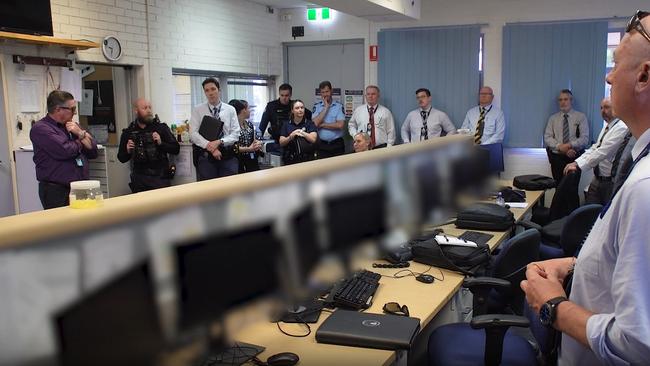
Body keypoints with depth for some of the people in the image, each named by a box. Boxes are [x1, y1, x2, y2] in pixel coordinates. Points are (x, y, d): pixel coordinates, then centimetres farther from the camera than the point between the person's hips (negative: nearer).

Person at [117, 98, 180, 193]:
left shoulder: (161, 127, 0)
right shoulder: (128, 132, 6)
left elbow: (176, 149, -1)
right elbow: (121, 158, 14)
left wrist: (161, 143, -16)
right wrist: (128, 151, -6)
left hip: (160, 178, -2)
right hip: (139, 180, 2)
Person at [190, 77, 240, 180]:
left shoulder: (230, 109, 6)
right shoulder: (197, 110, 4)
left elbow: (235, 134, 0)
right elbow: (193, 134, -5)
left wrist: (219, 142, -16)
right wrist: (210, 146, -18)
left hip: (228, 156, 1)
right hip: (206, 156, -1)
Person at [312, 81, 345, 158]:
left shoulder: (339, 106, -1)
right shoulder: (317, 106, 5)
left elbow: (340, 125, -12)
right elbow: (315, 123, -10)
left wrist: (322, 125, -8)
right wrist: (326, 107, -8)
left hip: (337, 144, -1)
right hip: (322, 144, 1)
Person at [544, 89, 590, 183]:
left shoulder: (581, 117, 5)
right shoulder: (553, 118, 11)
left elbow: (585, 138, -3)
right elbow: (547, 138, 2)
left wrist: (570, 145, -18)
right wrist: (559, 147, -14)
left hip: (574, 157, -2)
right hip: (557, 157, 2)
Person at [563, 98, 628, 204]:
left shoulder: (621, 128, -16)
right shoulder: (606, 128, 13)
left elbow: (602, 152, -24)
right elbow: (594, 149, 8)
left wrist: (578, 166, -25)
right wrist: (576, 162, -6)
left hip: (611, 182, -8)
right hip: (597, 179, 8)